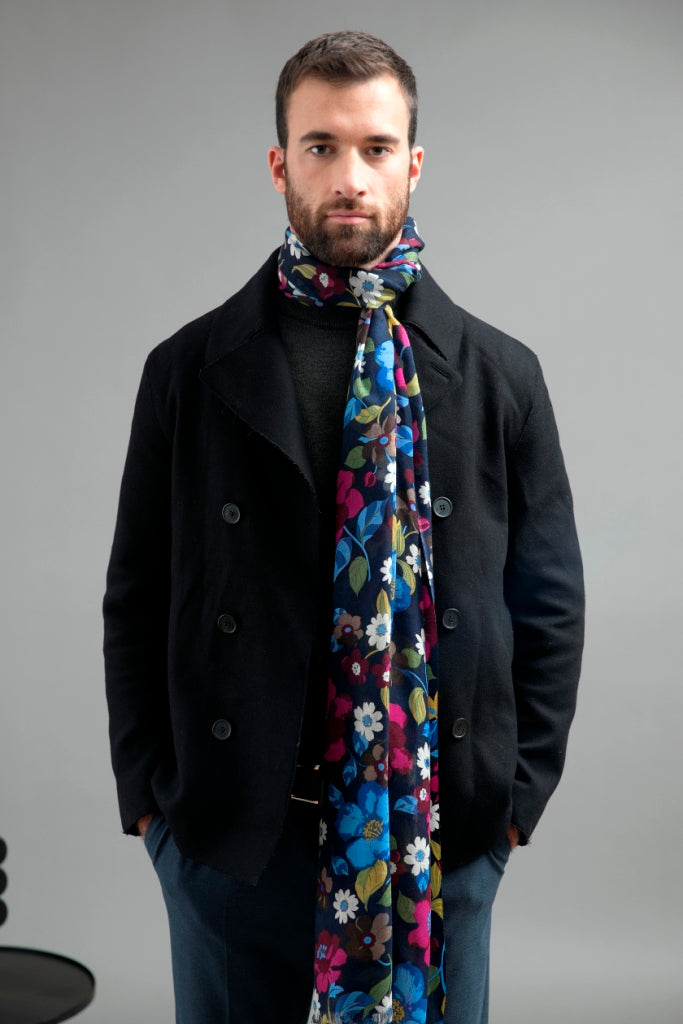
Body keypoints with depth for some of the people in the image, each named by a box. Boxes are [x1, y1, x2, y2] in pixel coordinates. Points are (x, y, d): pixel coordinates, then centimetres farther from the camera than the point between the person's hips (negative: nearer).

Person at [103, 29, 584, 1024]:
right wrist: (150, 791, 1)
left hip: (448, 833, 1)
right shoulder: (192, 369, 0)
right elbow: (136, 598, 4)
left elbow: (550, 606, 4)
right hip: (230, 830, 0)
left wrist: (517, 791, 0)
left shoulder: (500, 375, 1)